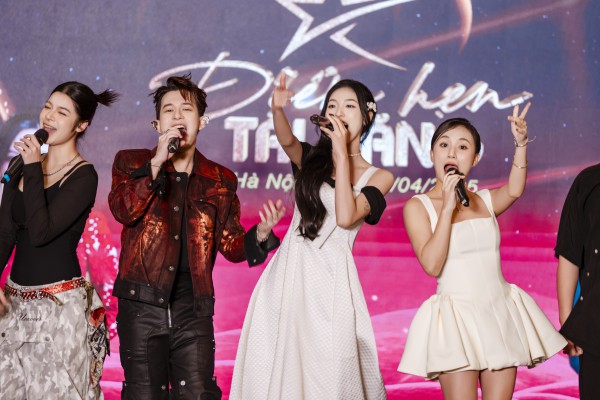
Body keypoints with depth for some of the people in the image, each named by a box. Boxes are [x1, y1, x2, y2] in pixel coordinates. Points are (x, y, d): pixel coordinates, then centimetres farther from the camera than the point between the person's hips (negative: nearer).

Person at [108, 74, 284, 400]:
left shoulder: (220, 180, 12)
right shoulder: (131, 162, 8)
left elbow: (230, 245, 10)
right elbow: (123, 210, -11)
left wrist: (260, 234, -11)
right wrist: (157, 162, -17)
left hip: (193, 309, 1)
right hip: (142, 304, -1)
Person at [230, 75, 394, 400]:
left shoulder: (378, 177, 4)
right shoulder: (311, 159, 12)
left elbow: (345, 217, -12)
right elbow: (286, 140, -11)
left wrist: (342, 153, -10)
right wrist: (277, 109, -32)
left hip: (329, 278, -3)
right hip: (287, 271, 3)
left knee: (327, 374, -5)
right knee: (273, 369, 1)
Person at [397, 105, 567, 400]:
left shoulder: (485, 200, 11)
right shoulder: (418, 206, -2)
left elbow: (514, 190, -12)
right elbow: (431, 265, -14)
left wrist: (521, 143, -22)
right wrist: (447, 208, -15)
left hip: (502, 313, 4)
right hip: (457, 317, -4)